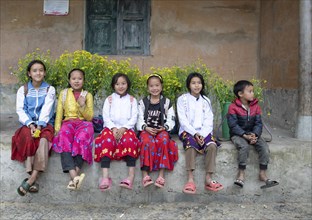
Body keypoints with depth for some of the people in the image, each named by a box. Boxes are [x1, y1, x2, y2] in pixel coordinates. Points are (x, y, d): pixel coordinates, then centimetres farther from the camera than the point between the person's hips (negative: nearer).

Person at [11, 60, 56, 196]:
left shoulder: (50, 89, 8)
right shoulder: (23, 90, 11)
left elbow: (46, 109, -5)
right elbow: (20, 110, 0)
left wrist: (39, 125, -21)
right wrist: (30, 124, -18)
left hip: (45, 124, -1)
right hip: (28, 124, 1)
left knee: (43, 139, -34)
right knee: (28, 138, -34)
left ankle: (32, 178, -43)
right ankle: (33, 179, -39)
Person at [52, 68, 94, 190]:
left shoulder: (87, 95, 10)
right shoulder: (63, 93, 13)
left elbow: (89, 117, 4)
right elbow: (59, 113, 8)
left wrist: (83, 106, -14)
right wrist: (57, 128, -7)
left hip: (84, 123, 0)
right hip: (68, 122, 0)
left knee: (82, 138, -35)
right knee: (64, 137, -34)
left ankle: (76, 171, -40)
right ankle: (74, 176, -47)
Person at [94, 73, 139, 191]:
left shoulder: (132, 100, 14)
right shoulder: (109, 99, 14)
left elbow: (134, 117, 3)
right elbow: (106, 117, 3)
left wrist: (124, 128, -13)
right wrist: (113, 128, -14)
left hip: (127, 128, 0)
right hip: (111, 127, 0)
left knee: (129, 140, -34)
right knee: (107, 141, -33)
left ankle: (131, 175, -38)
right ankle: (105, 177, -42)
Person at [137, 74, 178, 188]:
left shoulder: (166, 102, 12)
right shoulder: (143, 102, 13)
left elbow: (171, 119, 7)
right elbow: (140, 119, 5)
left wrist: (164, 128, -12)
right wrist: (146, 128, -14)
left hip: (162, 130, 0)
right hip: (146, 130, 0)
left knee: (164, 140, -35)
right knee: (147, 141, -35)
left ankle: (161, 175, -35)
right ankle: (145, 175, -38)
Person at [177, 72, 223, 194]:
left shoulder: (206, 100, 14)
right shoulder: (182, 99, 5)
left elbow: (208, 121, 5)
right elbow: (183, 120, -4)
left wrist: (202, 134, -13)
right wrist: (194, 133, -17)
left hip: (203, 131, 3)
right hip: (187, 131, -3)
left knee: (212, 145, -27)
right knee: (191, 143, -35)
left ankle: (208, 178, -24)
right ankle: (190, 179, -36)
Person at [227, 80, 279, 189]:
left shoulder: (255, 106, 6)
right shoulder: (233, 107, -10)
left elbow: (258, 123, 2)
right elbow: (233, 125, -15)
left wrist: (254, 134, -18)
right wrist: (245, 135, -24)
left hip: (252, 134, 5)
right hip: (237, 134, -5)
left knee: (264, 146, -18)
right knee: (244, 146, -34)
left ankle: (263, 173, -9)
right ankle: (241, 173, -21)